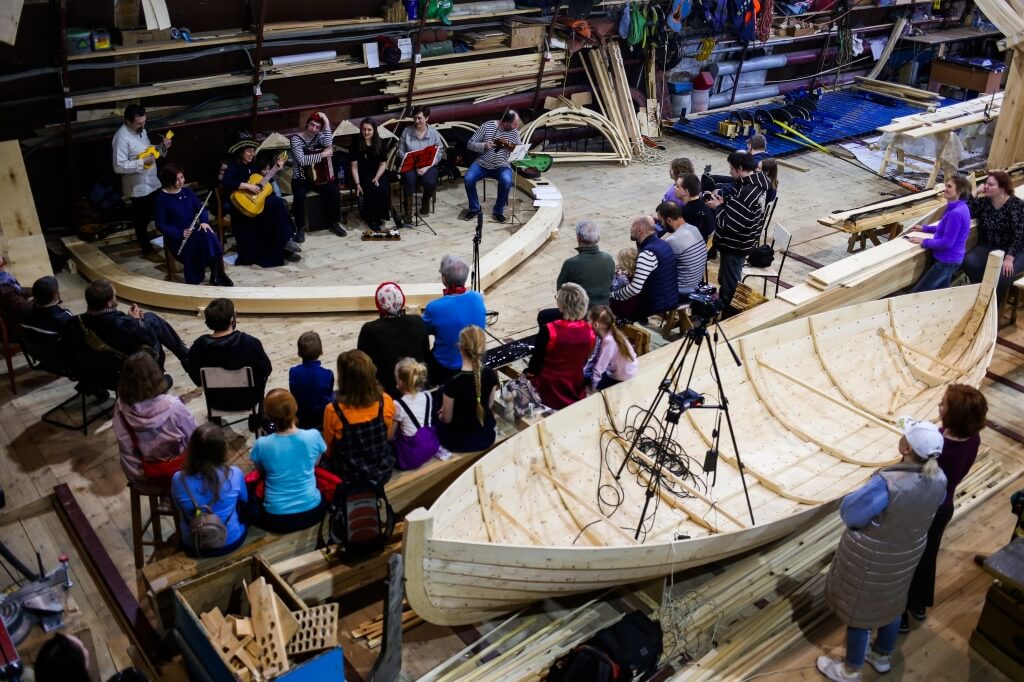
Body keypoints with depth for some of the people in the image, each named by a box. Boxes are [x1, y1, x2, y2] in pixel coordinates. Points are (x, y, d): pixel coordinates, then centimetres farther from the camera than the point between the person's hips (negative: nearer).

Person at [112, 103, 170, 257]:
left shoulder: (141, 130, 3)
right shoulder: (121, 137, -22)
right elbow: (119, 166, -25)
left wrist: (162, 146, -1)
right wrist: (142, 162, -26)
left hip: (152, 182, 8)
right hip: (138, 186, -8)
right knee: (142, 219, 7)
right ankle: (147, 250, 20)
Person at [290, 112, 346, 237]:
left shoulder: (320, 136, 2)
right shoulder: (296, 139, -10)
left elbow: (328, 144, -23)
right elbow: (302, 160, -24)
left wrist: (326, 123, -22)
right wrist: (322, 155, -24)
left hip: (318, 176, 3)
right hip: (300, 178, -3)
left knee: (334, 191, -22)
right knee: (299, 196, -33)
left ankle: (334, 223, -3)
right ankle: (300, 227, -14)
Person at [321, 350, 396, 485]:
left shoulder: (333, 410, -25)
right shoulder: (386, 402, -18)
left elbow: (329, 449, -7)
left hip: (349, 478, -2)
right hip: (382, 472, 2)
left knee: (324, 460, 28)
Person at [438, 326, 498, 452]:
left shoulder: (454, 382, -30)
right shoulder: (490, 374, -16)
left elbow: (447, 419, -15)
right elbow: (489, 406, 2)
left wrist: (441, 415, 7)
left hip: (460, 440, -4)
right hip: (486, 437, 4)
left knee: (439, 420, 26)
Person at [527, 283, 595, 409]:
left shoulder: (548, 330, -24)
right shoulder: (590, 331, -11)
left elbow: (536, 361, -11)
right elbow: (583, 361, 5)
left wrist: (529, 373, 9)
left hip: (548, 391, -5)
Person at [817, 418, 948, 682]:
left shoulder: (887, 483, -38)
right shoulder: (938, 479, -15)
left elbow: (849, 512, -25)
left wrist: (863, 493, -6)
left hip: (870, 558, -6)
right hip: (907, 554, 7)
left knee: (859, 610, 15)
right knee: (891, 603, 29)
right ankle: (883, 657, 52)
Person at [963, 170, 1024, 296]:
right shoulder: (983, 202, 3)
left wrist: (1009, 258, -27)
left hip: (1013, 251, -4)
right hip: (987, 247, 4)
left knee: (1001, 273, -32)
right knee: (969, 262, -26)